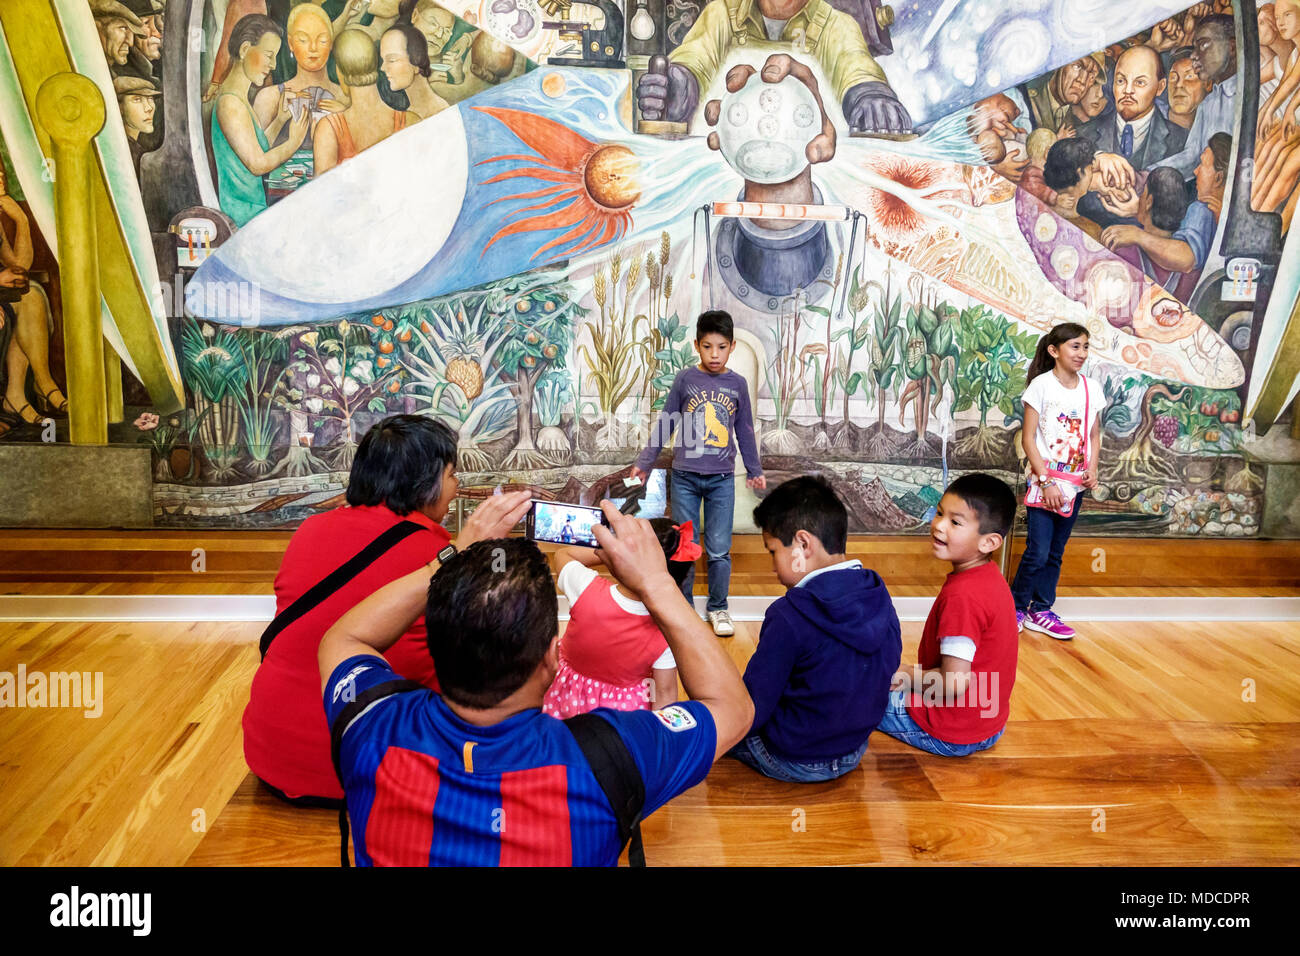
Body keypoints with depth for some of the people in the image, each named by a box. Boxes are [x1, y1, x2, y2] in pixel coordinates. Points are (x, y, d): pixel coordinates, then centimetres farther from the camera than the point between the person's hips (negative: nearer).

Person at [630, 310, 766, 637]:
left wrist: (755, 470, 20)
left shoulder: (737, 384, 4)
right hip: (685, 477, -1)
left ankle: (718, 608, 20)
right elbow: (665, 423, 6)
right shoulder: (685, 379, 0)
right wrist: (645, 461, 6)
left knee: (719, 550, 4)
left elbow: (744, 430, 14)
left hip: (722, 479, 1)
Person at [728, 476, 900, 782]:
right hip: (854, 752, 6)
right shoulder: (879, 597, -8)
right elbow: (887, 669, 7)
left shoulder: (789, 616, -28)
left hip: (792, 762, -6)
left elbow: (751, 710, -22)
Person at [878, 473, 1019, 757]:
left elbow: (954, 682, -28)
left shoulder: (962, 595, -28)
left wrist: (906, 675, -10)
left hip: (950, 736, -9)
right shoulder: (990, 578, 2)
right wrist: (913, 674, 8)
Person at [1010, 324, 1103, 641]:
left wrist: (1092, 470, -3)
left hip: (1075, 484, 5)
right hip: (1044, 482, -5)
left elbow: (1094, 436, 14)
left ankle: (1040, 611, 22)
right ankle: (1016, 608, 11)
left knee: (1055, 553, 11)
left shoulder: (1092, 388, 6)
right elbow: (1028, 438, -10)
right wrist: (1046, 481, -15)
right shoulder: (1042, 385, -8)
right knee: (1037, 552, -7)